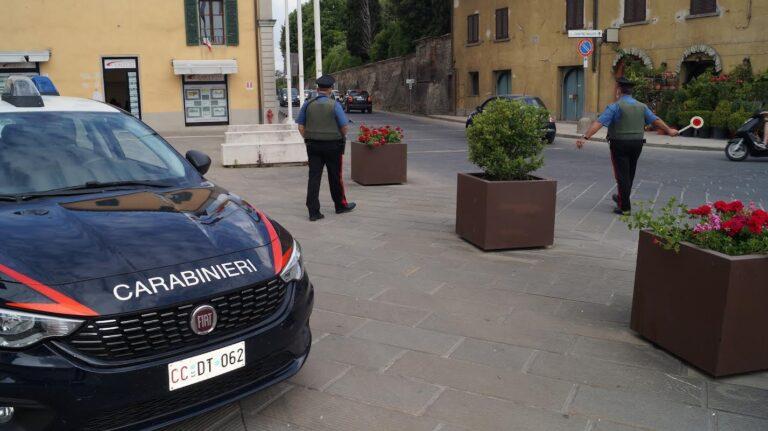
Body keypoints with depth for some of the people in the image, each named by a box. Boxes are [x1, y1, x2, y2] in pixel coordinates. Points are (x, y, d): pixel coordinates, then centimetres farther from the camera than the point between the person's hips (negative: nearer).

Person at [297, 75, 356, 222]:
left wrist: (308, 139, 12)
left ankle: (313, 211, -1)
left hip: (312, 145, 3)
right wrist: (341, 138, 9)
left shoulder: (308, 104, 1)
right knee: (335, 177, 11)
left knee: (314, 177, 2)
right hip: (333, 145, -3)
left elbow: (301, 127, 3)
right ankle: (341, 205, 28)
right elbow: (345, 127, -10)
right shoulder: (334, 105, -10)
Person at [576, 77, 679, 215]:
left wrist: (585, 137, -26)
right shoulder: (641, 106, 7)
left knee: (622, 175, -1)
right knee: (630, 174, 18)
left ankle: (625, 207, 1)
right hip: (637, 144, 6)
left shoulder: (615, 106, -12)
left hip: (620, 145, -6)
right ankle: (622, 198, 37)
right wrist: (669, 130, 34)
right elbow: (656, 120, 18)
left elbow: (599, 123, -22)